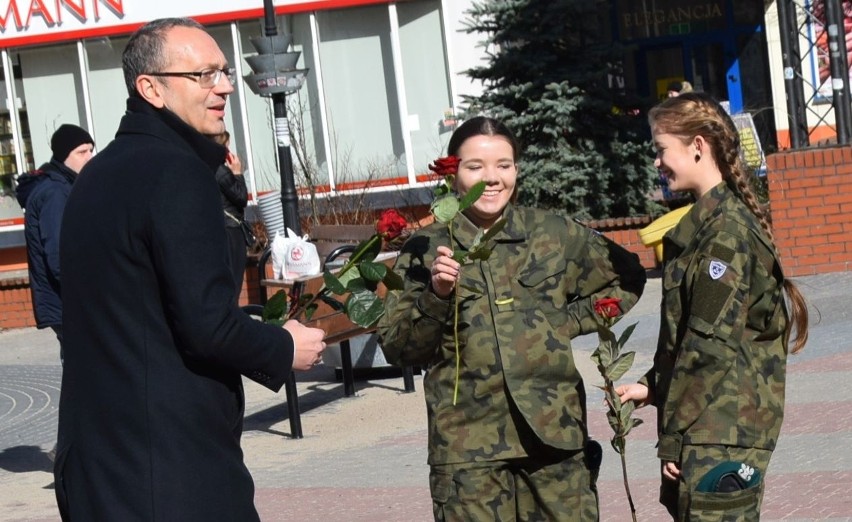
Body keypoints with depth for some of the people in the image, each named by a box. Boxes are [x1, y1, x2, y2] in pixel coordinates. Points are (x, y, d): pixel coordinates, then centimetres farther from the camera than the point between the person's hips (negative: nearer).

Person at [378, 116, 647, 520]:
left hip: (555, 434, 2)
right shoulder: (425, 250, 1)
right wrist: (436, 296, -17)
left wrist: (571, 320, 6)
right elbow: (398, 350, -1)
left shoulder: (553, 235, 6)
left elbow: (627, 277, 19)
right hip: (468, 442, -2)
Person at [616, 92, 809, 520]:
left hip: (722, 431, -9)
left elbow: (710, 345, -18)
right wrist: (653, 386, 12)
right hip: (712, 426, 9)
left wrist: (675, 437, -15)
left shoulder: (725, 231, -15)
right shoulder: (707, 221, 14)